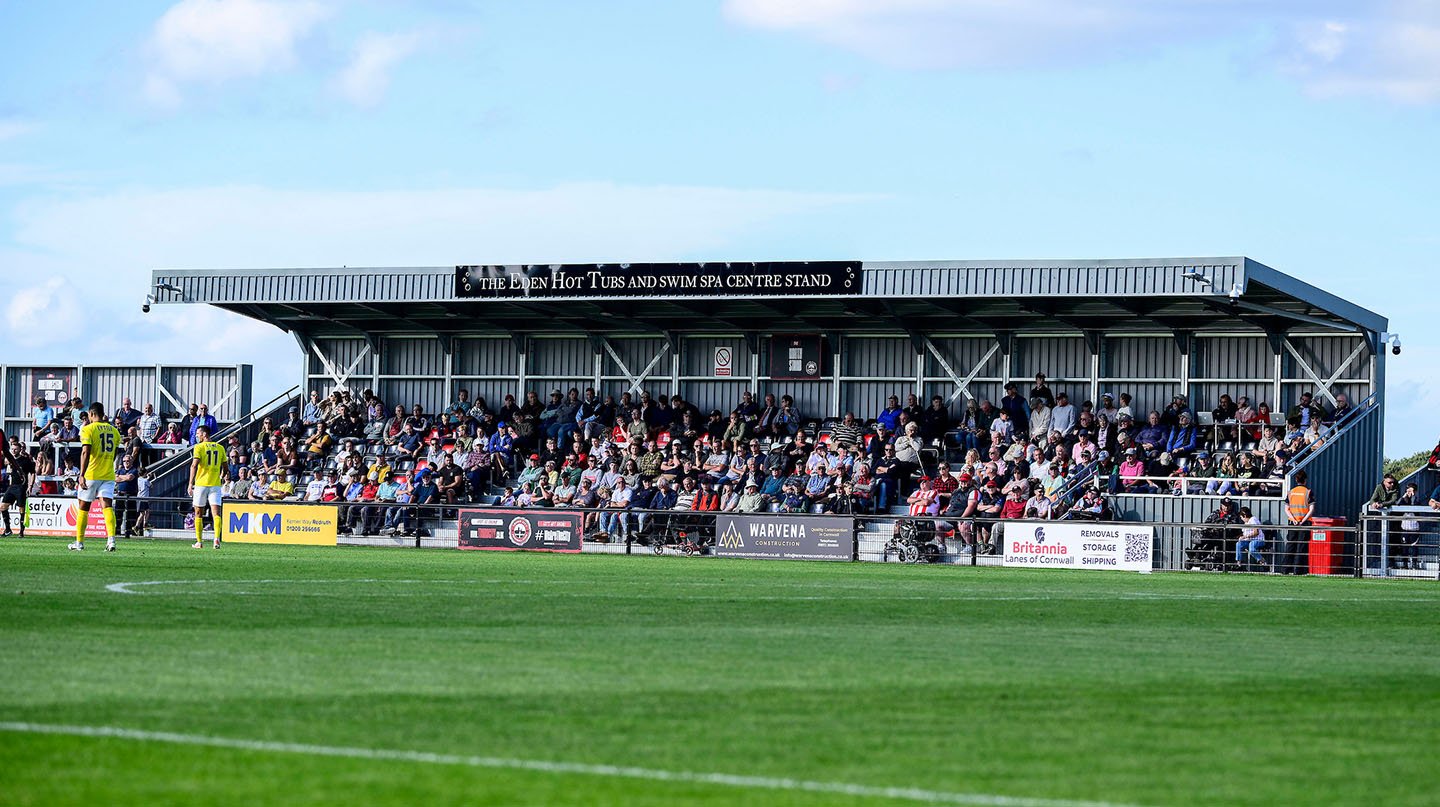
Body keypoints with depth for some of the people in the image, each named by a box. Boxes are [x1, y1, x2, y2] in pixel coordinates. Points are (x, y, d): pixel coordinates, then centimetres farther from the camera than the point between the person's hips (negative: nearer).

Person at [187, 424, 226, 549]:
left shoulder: (199, 447, -4)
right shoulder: (220, 448, 9)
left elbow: (194, 465, -13)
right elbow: (225, 467, 13)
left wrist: (190, 484, -12)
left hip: (201, 483, -3)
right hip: (215, 484, 3)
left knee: (199, 513, 10)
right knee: (216, 512, -4)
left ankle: (199, 541, 13)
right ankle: (217, 538, -22)